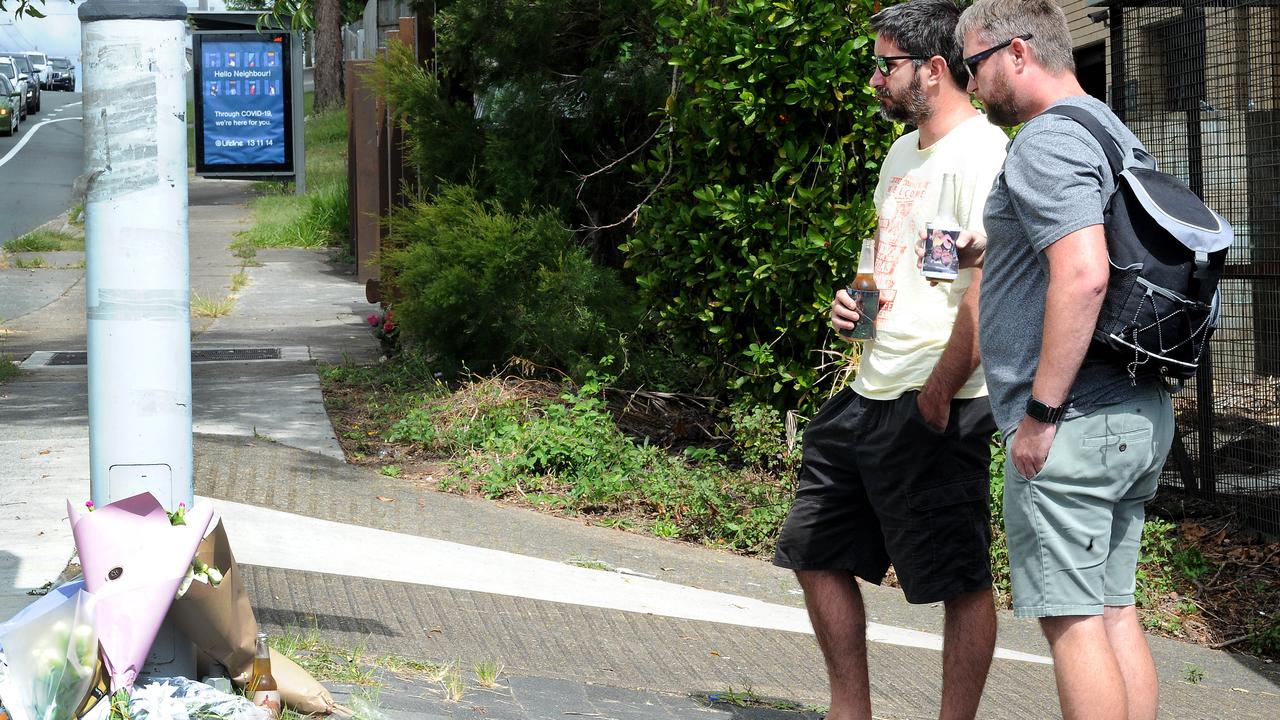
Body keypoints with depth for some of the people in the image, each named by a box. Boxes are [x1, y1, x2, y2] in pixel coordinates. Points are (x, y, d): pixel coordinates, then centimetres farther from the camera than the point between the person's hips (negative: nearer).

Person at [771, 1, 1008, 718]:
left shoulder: (984, 154, -14)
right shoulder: (902, 153, 17)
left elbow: (990, 289, -22)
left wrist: (938, 393, -22)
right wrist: (855, 298, 10)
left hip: (938, 408, -10)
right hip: (870, 393, 10)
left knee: (961, 581, -2)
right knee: (817, 552, 16)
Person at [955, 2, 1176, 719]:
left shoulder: (1045, 141, -13)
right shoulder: (1115, 134, 18)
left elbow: (1085, 276, -24)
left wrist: (1040, 412, -21)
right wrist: (993, 258, 27)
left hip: (1074, 421, -10)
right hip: (1139, 414, 10)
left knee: (1073, 620, -7)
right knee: (1114, 610, 12)